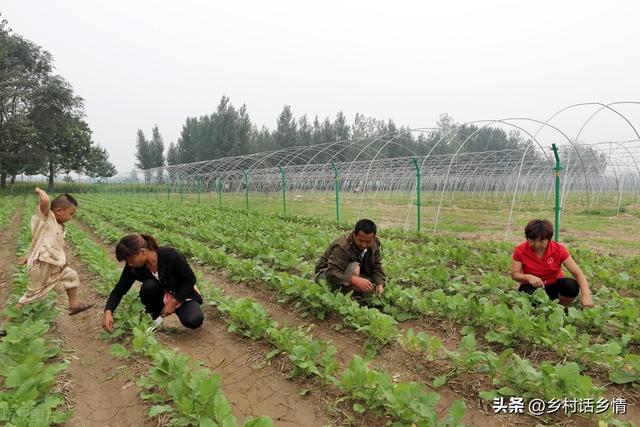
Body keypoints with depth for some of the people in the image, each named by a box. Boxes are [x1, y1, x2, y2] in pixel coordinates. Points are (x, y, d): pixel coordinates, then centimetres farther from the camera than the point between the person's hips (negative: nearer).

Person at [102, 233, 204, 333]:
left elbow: (190, 279, -20)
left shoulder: (170, 255, -31)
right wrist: (108, 312, -26)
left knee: (193, 321, -31)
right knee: (149, 286, -31)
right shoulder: (132, 267, -18)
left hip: (182, 294, -4)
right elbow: (119, 289, -10)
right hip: (161, 296, 4)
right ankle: (154, 315, -3)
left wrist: (173, 303, -22)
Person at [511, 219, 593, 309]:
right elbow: (514, 274, -12)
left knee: (572, 286, -29)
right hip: (533, 287, -1)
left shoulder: (558, 249, -15)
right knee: (527, 292, -36)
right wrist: (528, 277, -35)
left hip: (554, 285, 2)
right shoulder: (520, 250, -16)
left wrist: (586, 295, -34)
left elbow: (577, 273, -18)